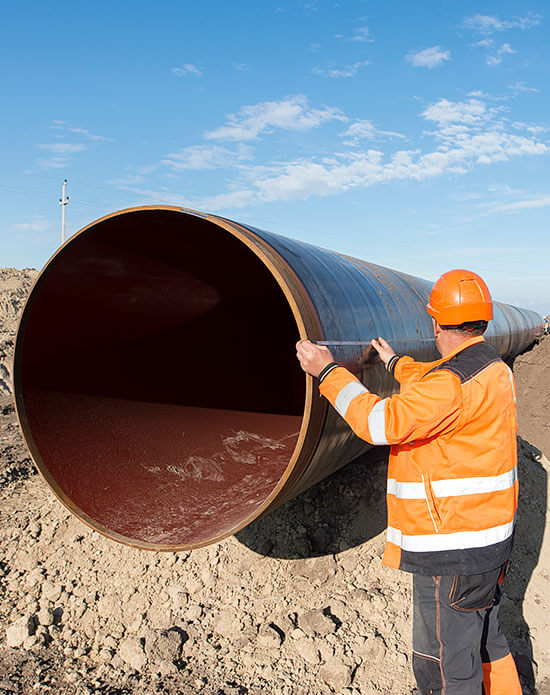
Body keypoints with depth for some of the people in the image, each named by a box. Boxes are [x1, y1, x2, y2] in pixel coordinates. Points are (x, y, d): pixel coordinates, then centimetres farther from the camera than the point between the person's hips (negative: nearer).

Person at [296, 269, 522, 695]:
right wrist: (396, 363, 41)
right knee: (483, 640, 29)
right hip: (488, 539, 10)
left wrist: (327, 371, -21)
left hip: (453, 550, -10)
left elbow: (382, 423, -31)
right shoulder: (493, 368, 7)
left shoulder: (456, 383, -25)